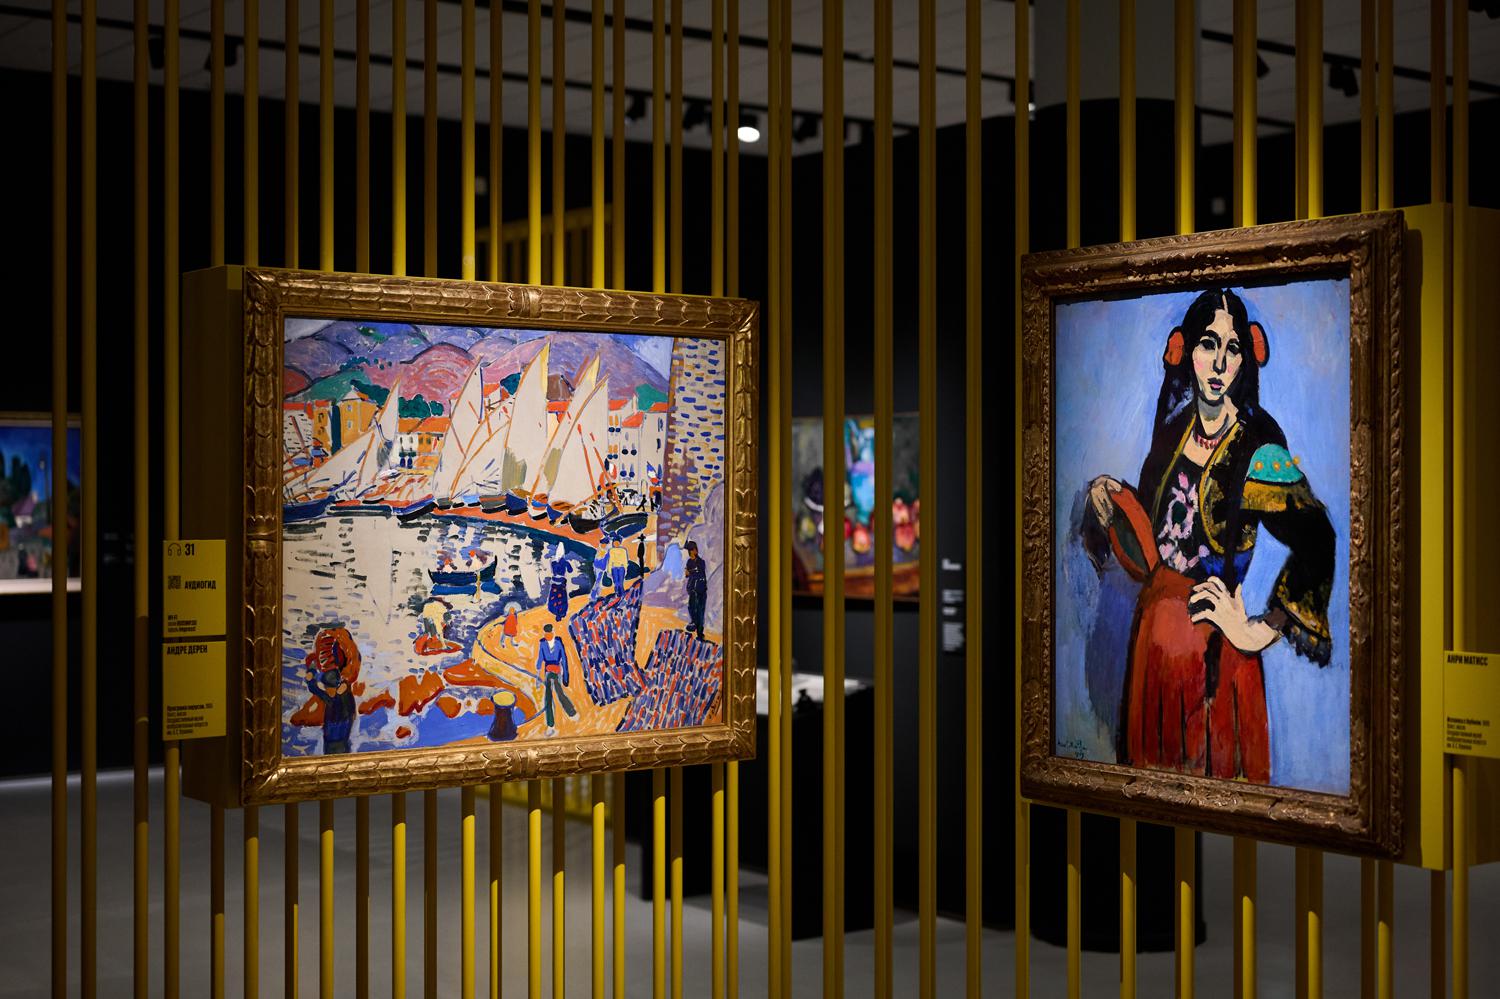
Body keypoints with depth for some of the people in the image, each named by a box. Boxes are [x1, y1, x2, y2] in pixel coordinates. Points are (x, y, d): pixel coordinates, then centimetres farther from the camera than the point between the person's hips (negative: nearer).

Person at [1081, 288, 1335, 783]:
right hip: (1155, 629, 6)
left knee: (1213, 770, 5)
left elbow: (1316, 543, -24)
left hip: (1211, 647, -6)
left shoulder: (1257, 447, -12)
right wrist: (1111, 500, 0)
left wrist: (1260, 631, -21)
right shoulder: (1172, 431, 7)